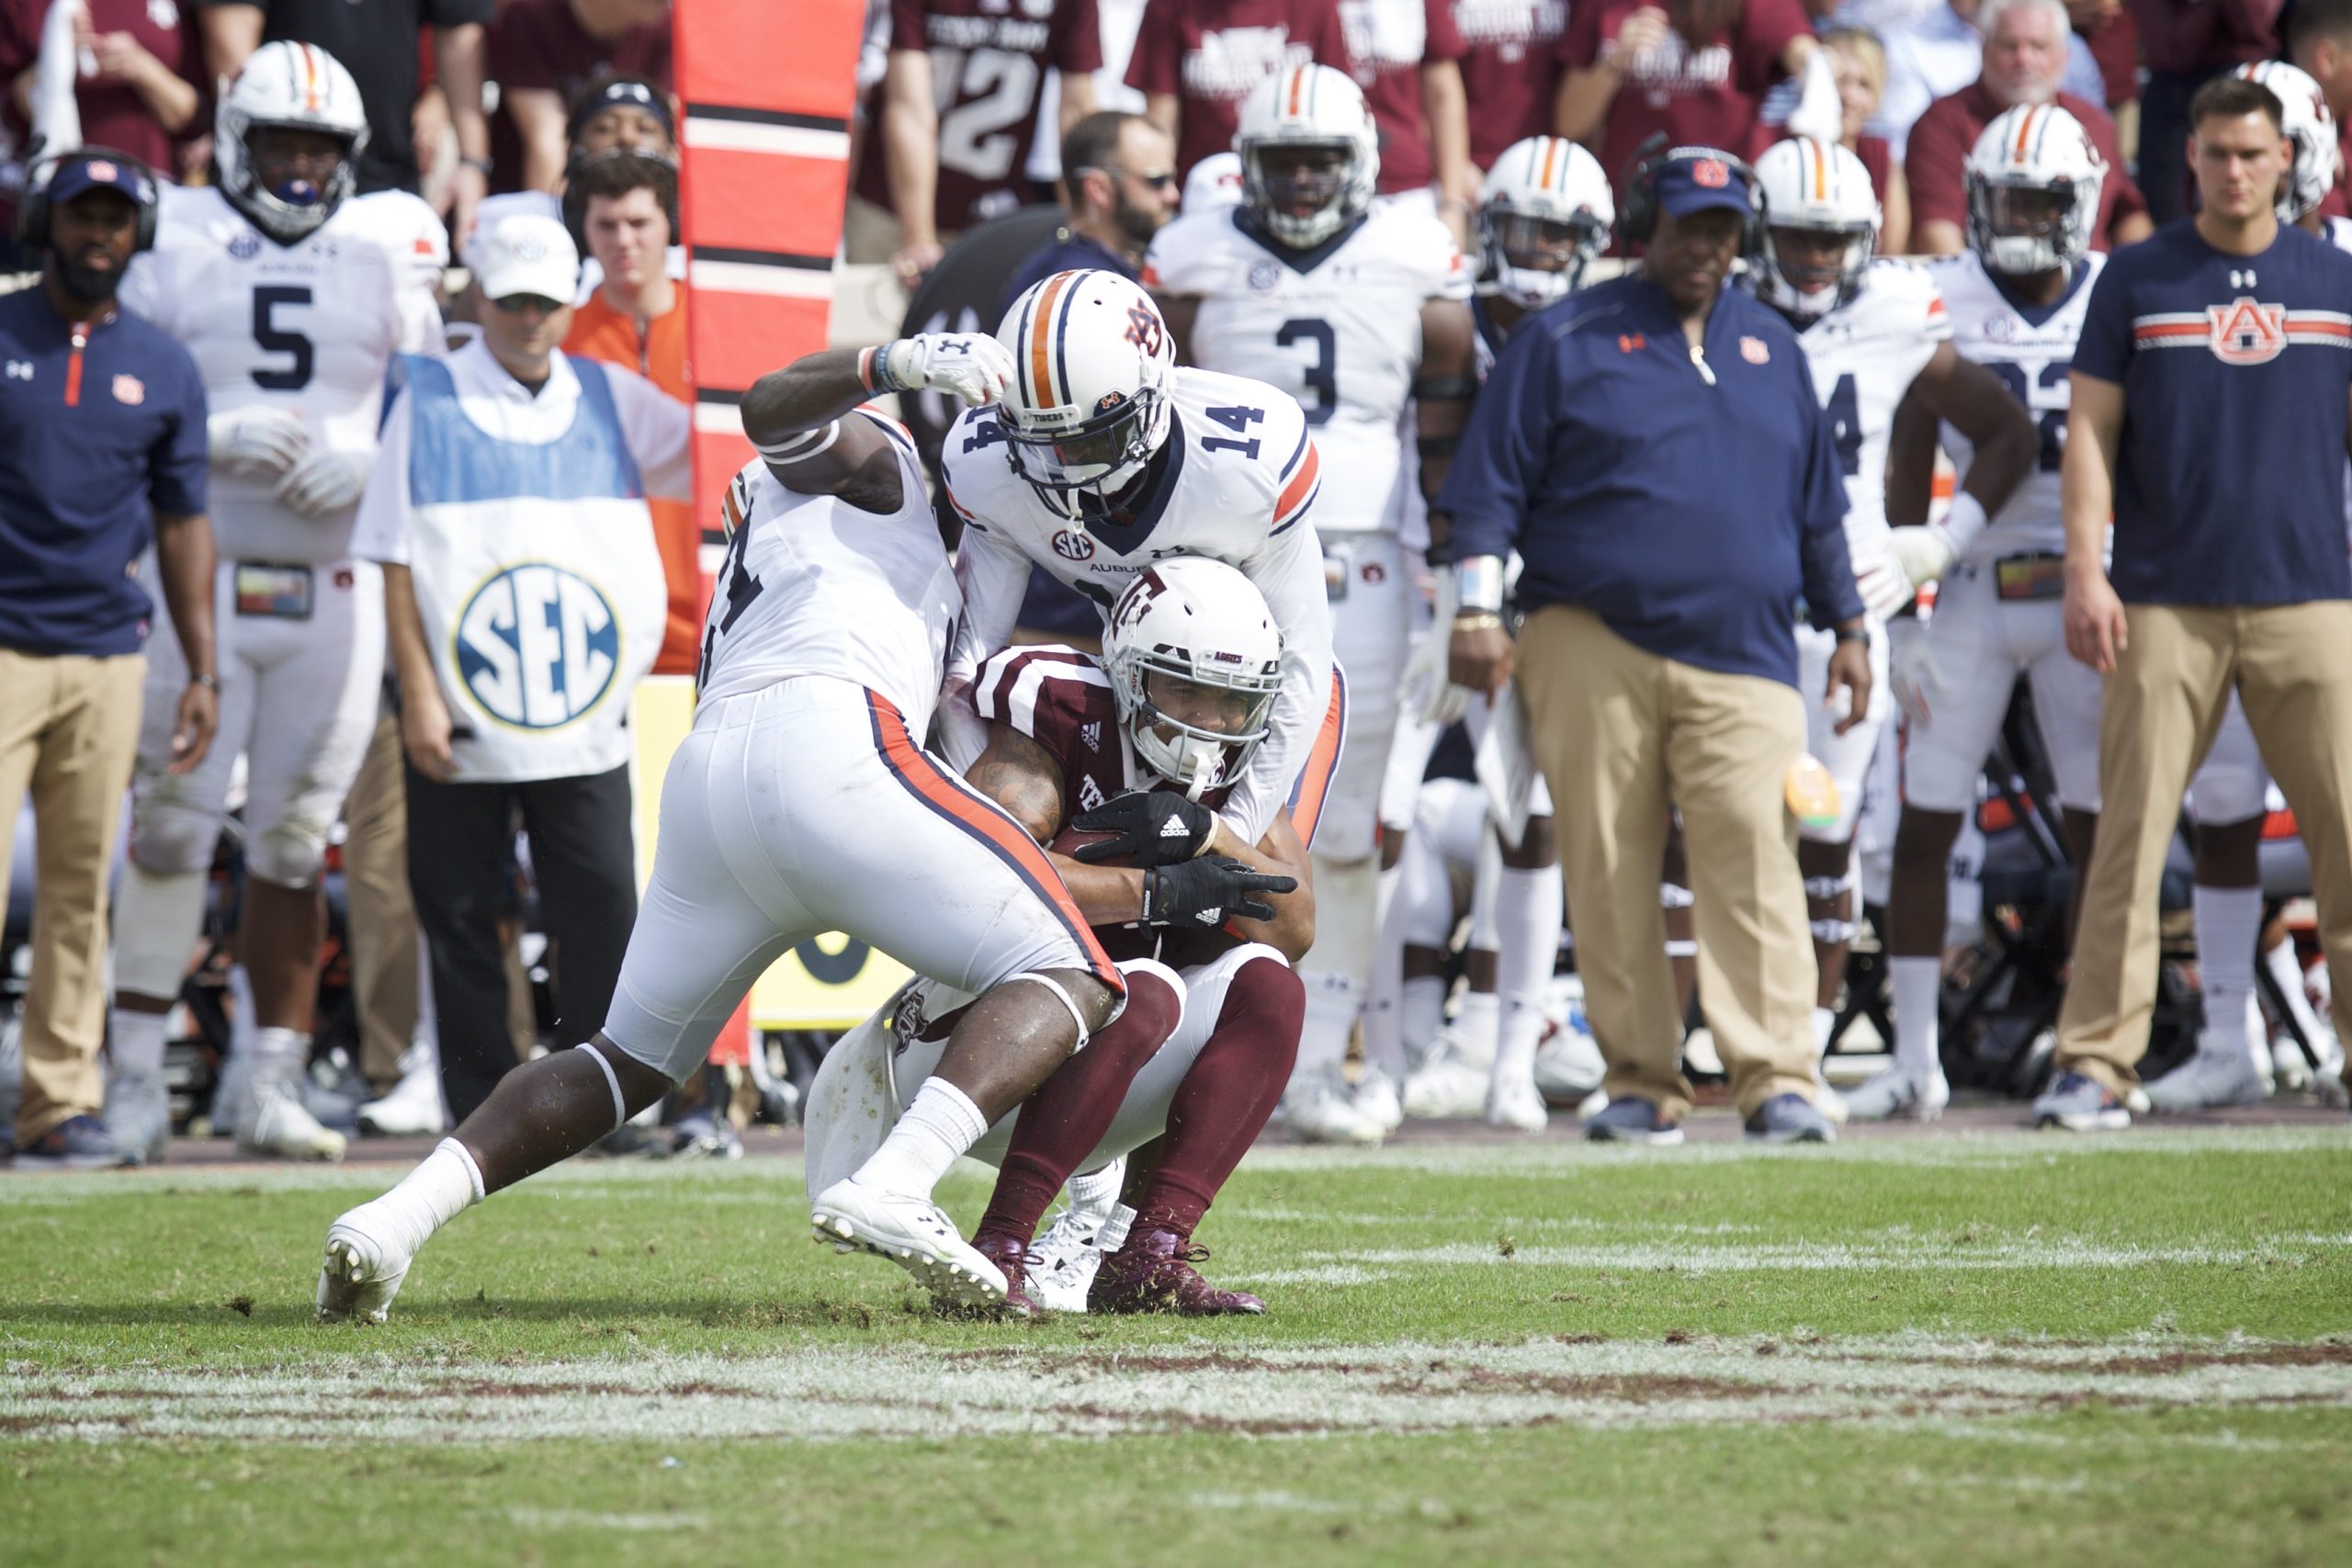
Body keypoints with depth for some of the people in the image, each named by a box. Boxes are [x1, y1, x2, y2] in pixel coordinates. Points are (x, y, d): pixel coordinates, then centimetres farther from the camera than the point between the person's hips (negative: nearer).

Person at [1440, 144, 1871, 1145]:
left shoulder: (1772, 350, 18)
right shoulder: (1565, 343, 6)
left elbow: (1818, 508, 25)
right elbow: (1491, 489, 3)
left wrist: (1847, 627, 21)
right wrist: (1478, 610, -7)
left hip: (1741, 658, 2)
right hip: (1592, 649, -2)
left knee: (1754, 858, -13)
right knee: (1610, 874, -2)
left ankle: (1776, 1075, -16)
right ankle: (1641, 1082, 5)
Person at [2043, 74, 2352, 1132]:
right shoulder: (2136, 282, 5)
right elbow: (2090, 432, 4)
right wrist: (2085, 573, -6)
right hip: (2165, 603, -1)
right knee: (2131, 836, -3)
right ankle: (2095, 1063, 0)